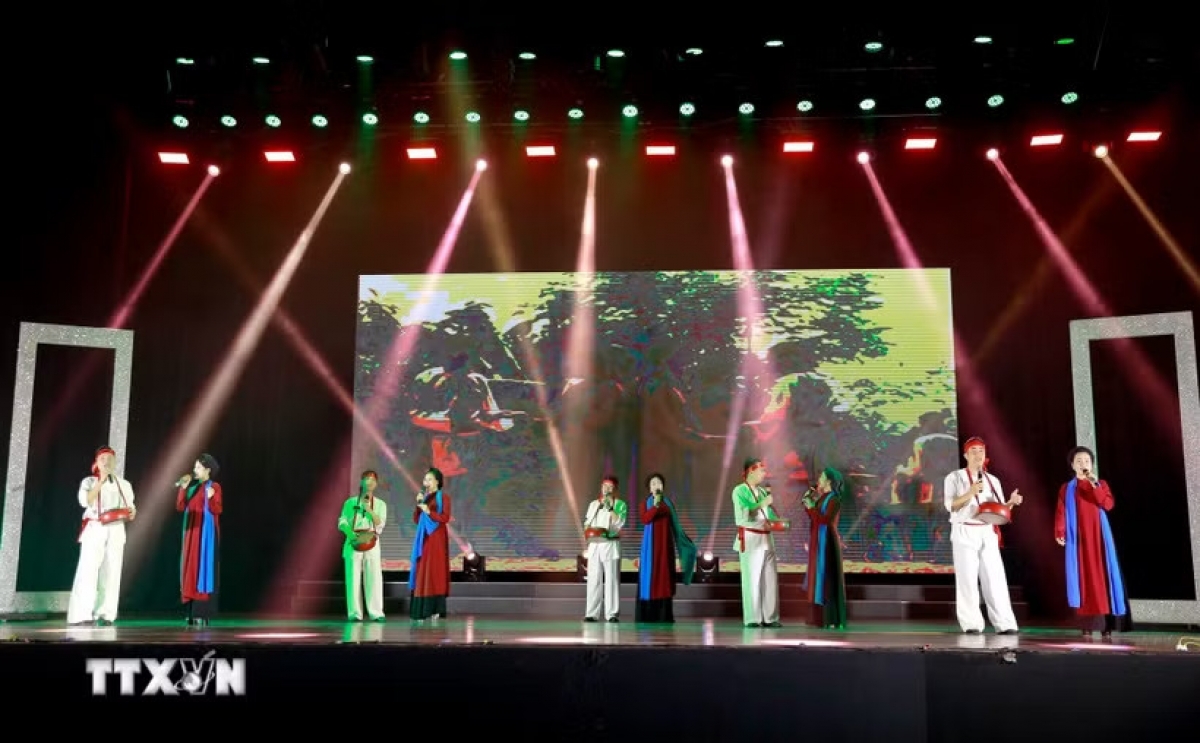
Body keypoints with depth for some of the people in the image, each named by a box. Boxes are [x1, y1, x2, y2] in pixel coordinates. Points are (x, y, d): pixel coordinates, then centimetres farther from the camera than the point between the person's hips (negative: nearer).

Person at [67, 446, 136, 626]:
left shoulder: (124, 484, 15)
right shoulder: (89, 481, 4)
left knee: (111, 572, -2)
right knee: (88, 571, -11)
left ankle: (104, 614, 1)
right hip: (94, 530, -3)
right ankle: (81, 614, -11)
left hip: (116, 531, 3)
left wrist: (132, 513, -6)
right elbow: (85, 501, -14)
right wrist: (100, 482, -17)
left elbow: (131, 508, 17)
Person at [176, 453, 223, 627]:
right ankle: (192, 612, 7)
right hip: (192, 533, 7)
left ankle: (202, 613, -9)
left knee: (203, 569, -9)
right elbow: (180, 507, 6)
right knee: (191, 569, 4)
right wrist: (183, 488, -3)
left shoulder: (214, 486, -6)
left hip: (206, 533, -7)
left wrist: (211, 498, -32)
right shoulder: (192, 486, 13)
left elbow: (218, 510, -14)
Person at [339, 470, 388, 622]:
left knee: (374, 578, -6)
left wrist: (369, 509, -11)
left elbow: (380, 523, 0)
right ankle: (354, 613, -1)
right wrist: (351, 534, -15)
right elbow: (342, 522, 4)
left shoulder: (380, 504, 13)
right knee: (353, 578, -4)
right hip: (354, 543, 0)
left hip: (371, 544, 1)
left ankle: (376, 613, -5)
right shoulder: (350, 502, 11)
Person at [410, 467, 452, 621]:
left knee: (434, 571, -9)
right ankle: (422, 610, 3)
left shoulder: (443, 497, -1)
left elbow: (445, 518, -11)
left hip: (436, 538, -6)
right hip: (423, 538, 6)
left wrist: (429, 511, -16)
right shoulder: (424, 497, 17)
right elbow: (416, 520, 14)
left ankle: (435, 610, -9)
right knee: (422, 571, 2)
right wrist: (418, 505, 1)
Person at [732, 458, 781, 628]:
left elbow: (770, 515, 15)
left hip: (766, 538, 6)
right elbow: (743, 514, -18)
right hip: (750, 539, -6)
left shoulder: (762, 491, 14)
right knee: (752, 579, -5)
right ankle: (752, 619, -1)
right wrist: (762, 504, -19)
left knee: (770, 579, 4)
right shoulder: (739, 491, -4)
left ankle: (770, 617, 8)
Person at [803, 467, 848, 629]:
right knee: (820, 579, 10)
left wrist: (812, 507, -16)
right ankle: (823, 618, 15)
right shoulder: (822, 497, 13)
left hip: (827, 543, -9)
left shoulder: (834, 499, -13)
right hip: (819, 543, 9)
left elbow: (826, 520, -22)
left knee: (828, 579, -7)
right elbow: (814, 518, 15)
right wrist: (808, 504, 7)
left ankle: (834, 621, -4)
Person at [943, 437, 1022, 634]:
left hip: (988, 533, 3)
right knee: (968, 578, -5)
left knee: (995, 577, -4)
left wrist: (1011, 502, -7)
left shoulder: (993, 480, 16)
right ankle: (971, 624, -1)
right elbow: (950, 505, -9)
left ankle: (1004, 623, -5)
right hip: (965, 533, -3)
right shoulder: (955, 477, 2)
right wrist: (970, 493, -22)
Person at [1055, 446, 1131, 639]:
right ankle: (1087, 624, -2)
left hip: (1099, 537, 0)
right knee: (1083, 577, -2)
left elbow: (1108, 504, -8)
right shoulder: (1066, 488, 9)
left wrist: (1094, 484, -16)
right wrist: (1059, 533, -11)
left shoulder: (1101, 484, 10)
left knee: (1102, 575, -4)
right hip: (1077, 538, 0)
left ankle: (1107, 624, -3)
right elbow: (1060, 513, 1)